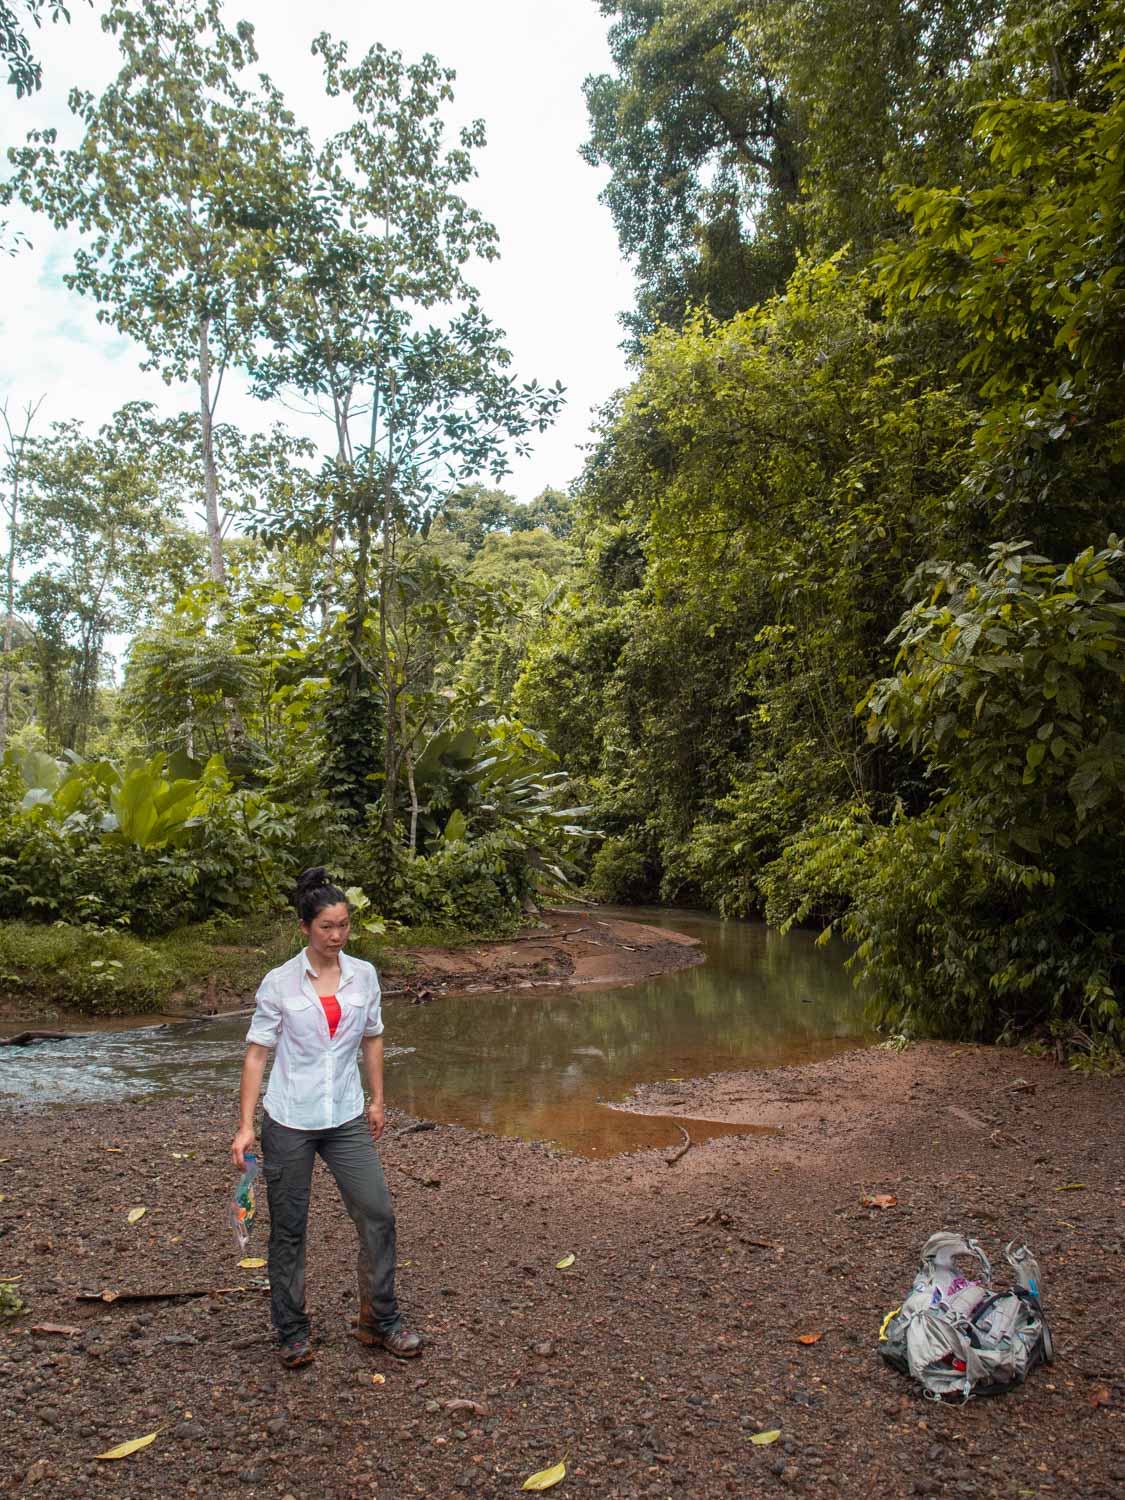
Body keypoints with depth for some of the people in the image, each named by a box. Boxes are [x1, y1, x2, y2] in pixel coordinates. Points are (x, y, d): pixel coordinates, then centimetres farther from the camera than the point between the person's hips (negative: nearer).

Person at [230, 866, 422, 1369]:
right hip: (288, 1121, -3)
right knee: (288, 1230, 8)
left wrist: (377, 1100, 14)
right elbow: (257, 1052, -7)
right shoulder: (279, 983, -9)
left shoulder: (364, 975, 0)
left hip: (347, 1119, 3)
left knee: (378, 1213, 0)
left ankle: (379, 1321, 19)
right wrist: (245, 1126, -10)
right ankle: (293, 1335, 26)